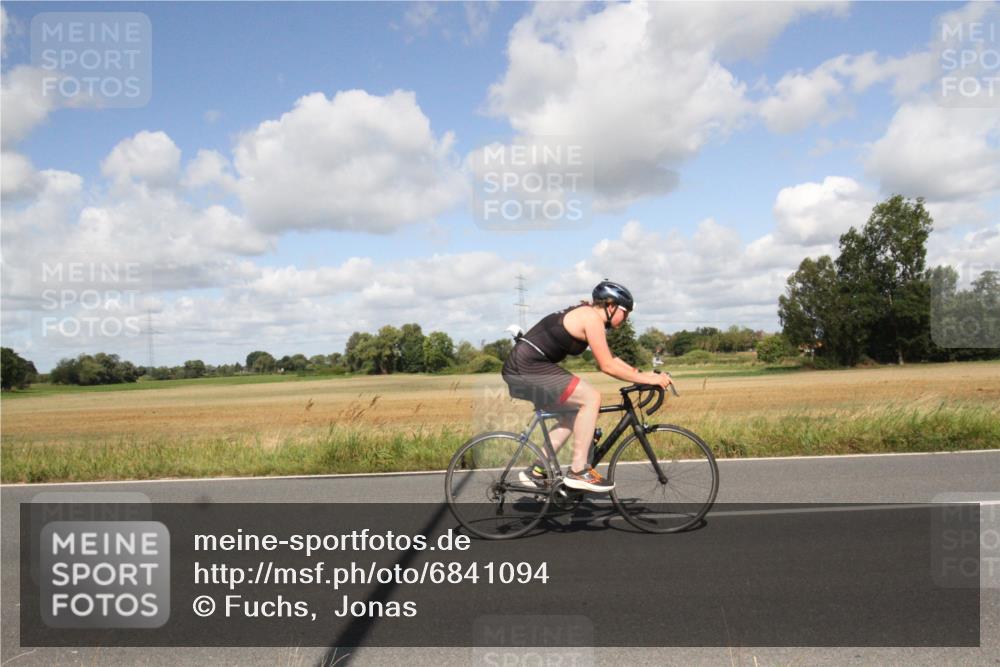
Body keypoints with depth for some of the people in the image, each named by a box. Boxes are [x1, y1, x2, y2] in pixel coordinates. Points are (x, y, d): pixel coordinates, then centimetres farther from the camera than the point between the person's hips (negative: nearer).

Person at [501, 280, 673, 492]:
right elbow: (607, 366, -15)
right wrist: (648, 379, -9)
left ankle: (536, 471, 17)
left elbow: (611, 360, 21)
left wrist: (643, 374, 13)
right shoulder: (591, 318, -12)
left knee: (574, 412, 16)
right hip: (527, 367, -10)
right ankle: (578, 472, -7)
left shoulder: (586, 315, 18)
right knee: (591, 398, -13)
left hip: (523, 367, 10)